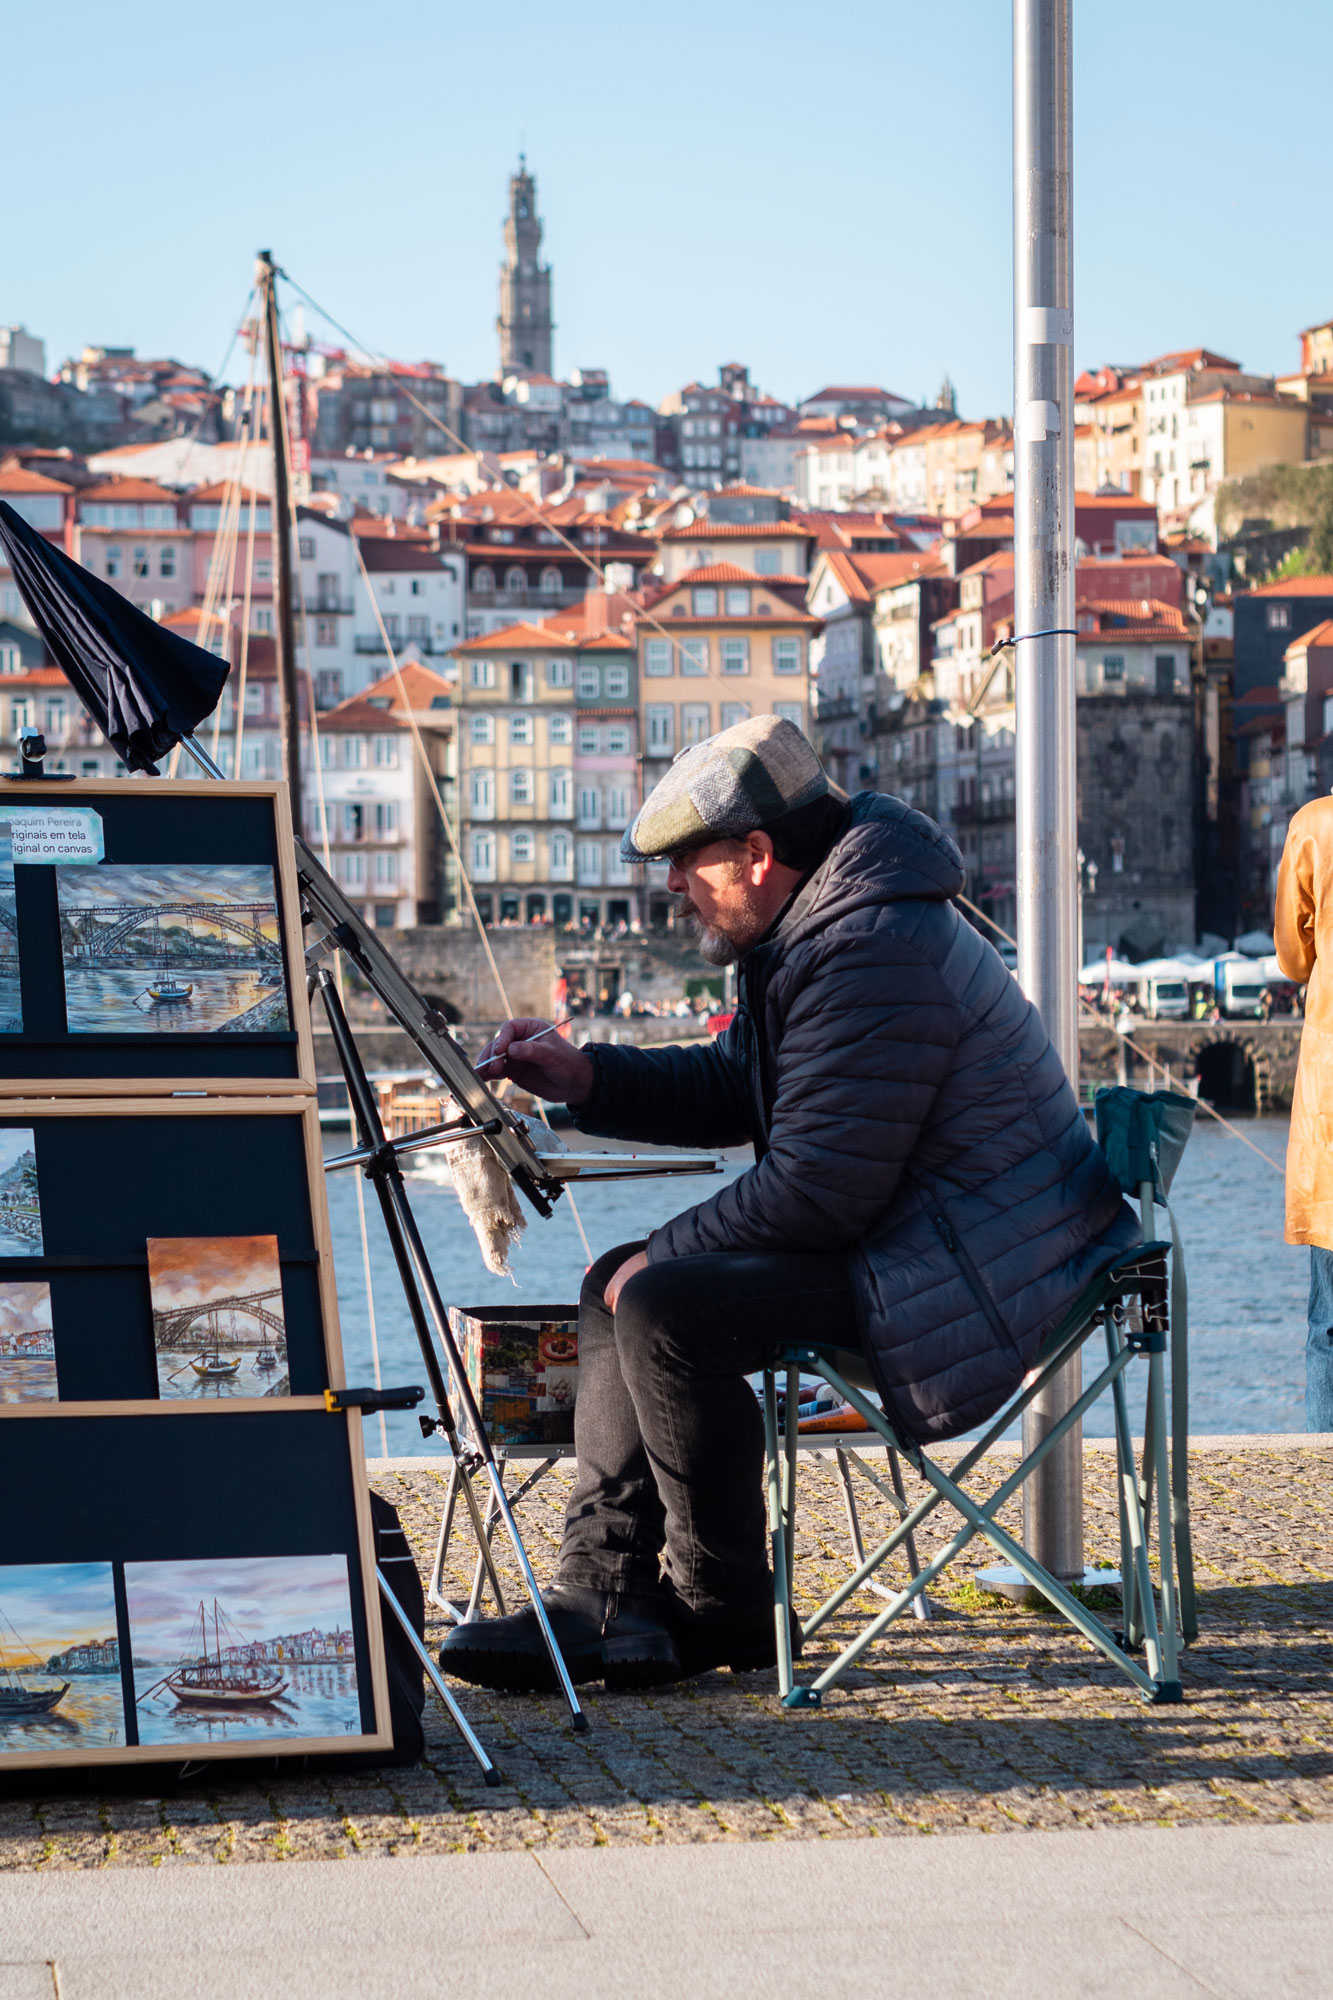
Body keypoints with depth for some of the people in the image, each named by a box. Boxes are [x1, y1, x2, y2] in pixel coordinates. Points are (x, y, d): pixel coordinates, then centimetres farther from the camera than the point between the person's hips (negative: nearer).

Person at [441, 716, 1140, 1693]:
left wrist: (660, 1256, -13)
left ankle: (723, 1611, -5)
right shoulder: (810, 930, 12)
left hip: (972, 1272, -12)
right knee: (618, 1284, 9)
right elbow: (729, 1088, 22)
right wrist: (584, 1078, 7)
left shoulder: (872, 952, -23)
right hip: (892, 1230, 12)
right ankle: (603, 1595, 2)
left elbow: (815, 1190, -25)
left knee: (665, 1307, -22)